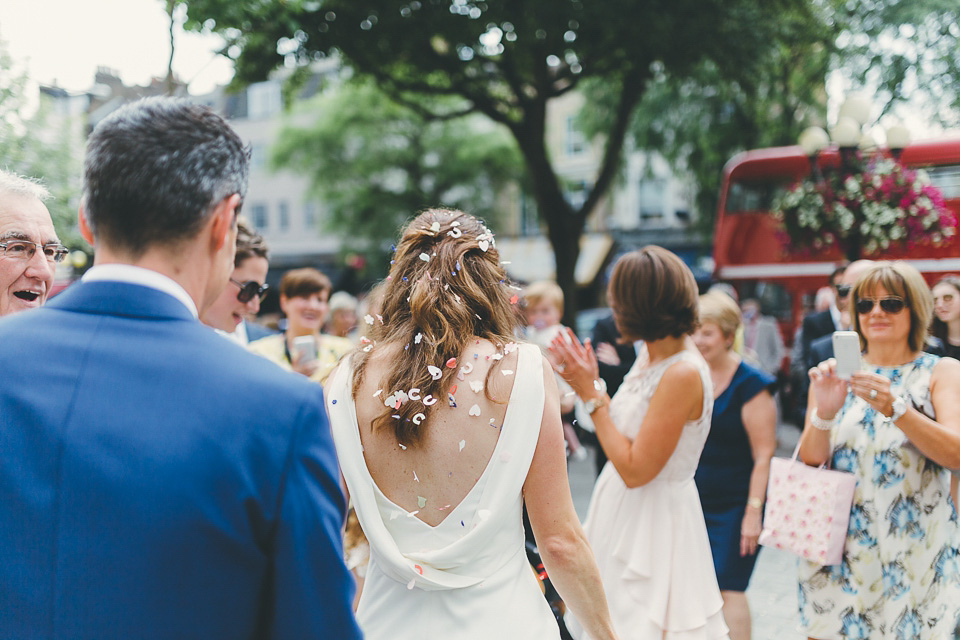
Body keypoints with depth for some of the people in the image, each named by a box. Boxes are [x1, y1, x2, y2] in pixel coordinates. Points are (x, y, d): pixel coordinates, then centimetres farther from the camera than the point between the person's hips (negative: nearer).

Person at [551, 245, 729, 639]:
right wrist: (591, 381, 4)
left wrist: (591, 395, -18)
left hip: (653, 519, -9)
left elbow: (635, 470, -23)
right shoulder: (650, 354, 4)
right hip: (621, 511, 9)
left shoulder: (683, 374, -23)